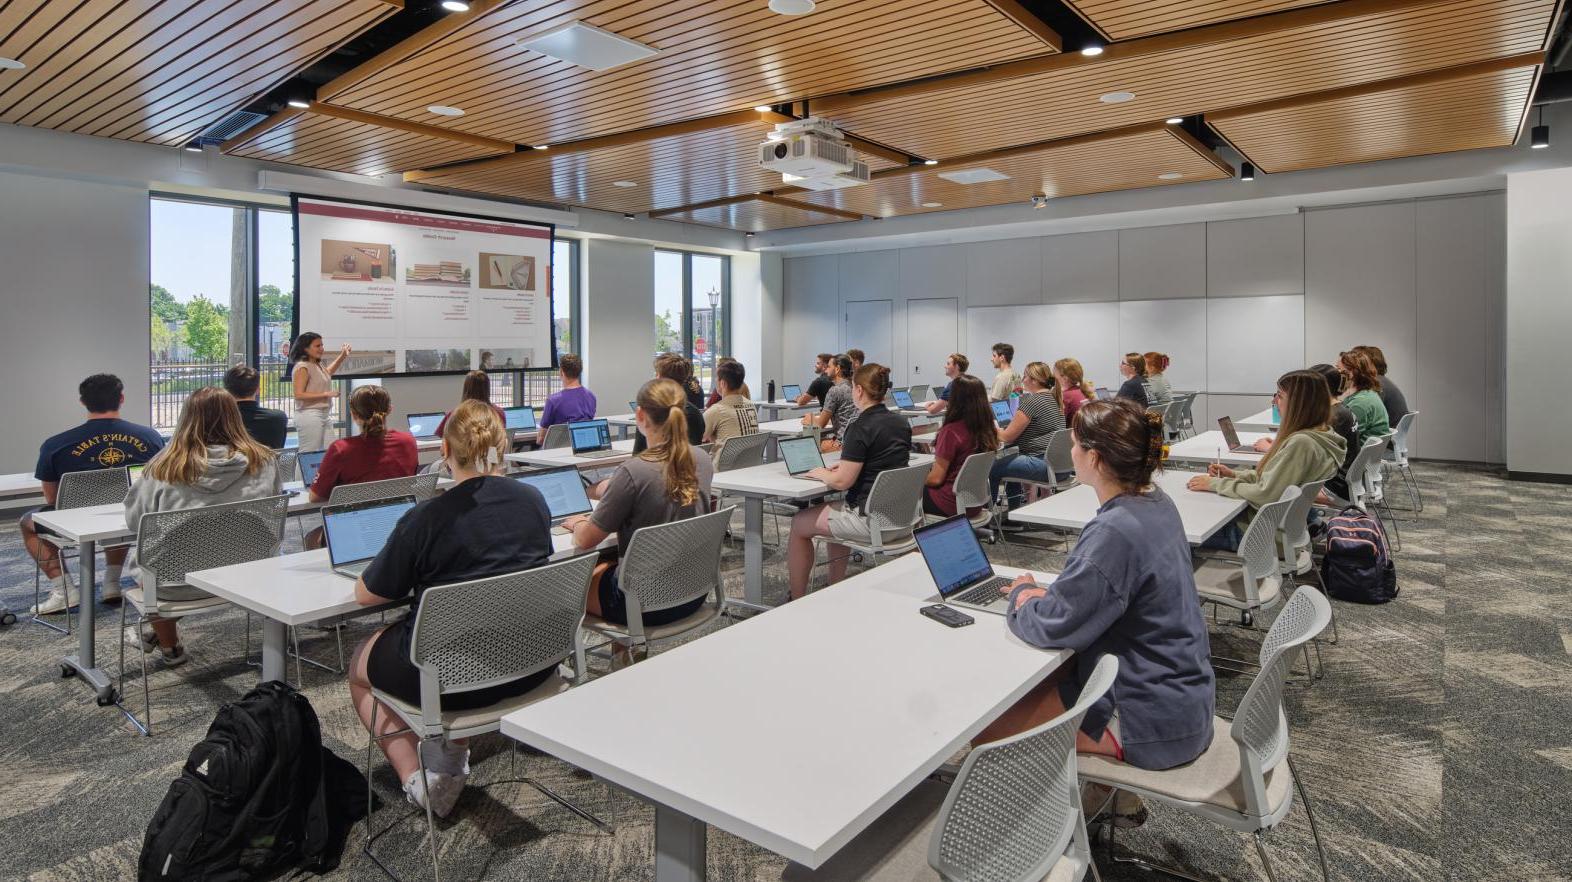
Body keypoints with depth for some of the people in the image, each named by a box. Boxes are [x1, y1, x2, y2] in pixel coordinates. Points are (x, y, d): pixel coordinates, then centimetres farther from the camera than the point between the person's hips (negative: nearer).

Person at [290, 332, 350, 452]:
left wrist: (342, 356, 32)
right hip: (309, 415, -8)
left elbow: (327, 372, 40)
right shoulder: (302, 367, -11)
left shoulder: (317, 365, 14)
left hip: (325, 414, 8)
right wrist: (326, 394, -16)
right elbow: (299, 395, -18)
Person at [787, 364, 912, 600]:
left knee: (799, 523, 10)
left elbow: (842, 481, -19)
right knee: (837, 511, 32)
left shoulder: (861, 428, -19)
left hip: (872, 521, -8)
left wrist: (821, 474, 0)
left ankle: (797, 601, 20)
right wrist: (849, 464, 15)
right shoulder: (902, 422, 6)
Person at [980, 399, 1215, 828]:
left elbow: (1051, 627, -23)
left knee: (984, 723, -5)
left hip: (1154, 721, -9)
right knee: (1036, 679, 23)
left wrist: (1022, 596, -3)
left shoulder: (1115, 532, -29)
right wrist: (1052, 593, -2)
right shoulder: (1156, 503, 0)